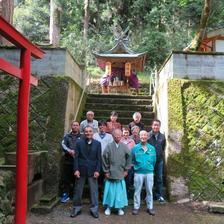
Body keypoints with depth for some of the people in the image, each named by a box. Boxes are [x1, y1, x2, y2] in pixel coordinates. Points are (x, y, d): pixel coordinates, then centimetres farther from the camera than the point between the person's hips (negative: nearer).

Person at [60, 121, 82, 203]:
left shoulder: (82, 137, 7)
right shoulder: (67, 136, 13)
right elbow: (63, 145, -3)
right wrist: (69, 151, -19)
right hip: (68, 160, 2)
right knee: (65, 178, 4)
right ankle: (65, 194, 17)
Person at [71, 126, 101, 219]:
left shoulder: (97, 143, 1)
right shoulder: (79, 142, 1)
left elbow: (99, 158, 0)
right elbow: (76, 157, -2)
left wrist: (97, 170, -8)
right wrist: (76, 169, -10)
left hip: (92, 170, 0)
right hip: (81, 170, 0)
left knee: (94, 190, 5)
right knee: (78, 190, 11)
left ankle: (94, 209, 19)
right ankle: (77, 208, 26)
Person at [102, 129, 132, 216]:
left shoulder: (124, 147, -2)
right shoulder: (109, 146, -5)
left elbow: (128, 158, 4)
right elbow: (105, 159, -2)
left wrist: (126, 170, 4)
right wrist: (106, 171, -1)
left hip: (121, 173, 1)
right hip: (110, 173, -1)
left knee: (120, 190, 6)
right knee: (110, 190, 6)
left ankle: (120, 207, 20)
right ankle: (108, 207, 21)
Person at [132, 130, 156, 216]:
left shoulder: (152, 148, 0)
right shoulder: (135, 148, -5)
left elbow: (154, 160, 10)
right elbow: (132, 160, 5)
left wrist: (150, 167, 13)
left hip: (149, 173, 2)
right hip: (138, 173, -1)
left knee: (149, 191, 10)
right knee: (137, 191, 7)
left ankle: (150, 207, 22)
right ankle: (136, 207, 19)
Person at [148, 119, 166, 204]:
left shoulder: (162, 136, 1)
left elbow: (163, 148, 13)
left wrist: (162, 156, 9)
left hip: (159, 160, 3)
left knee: (159, 178, 11)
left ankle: (159, 195, 23)